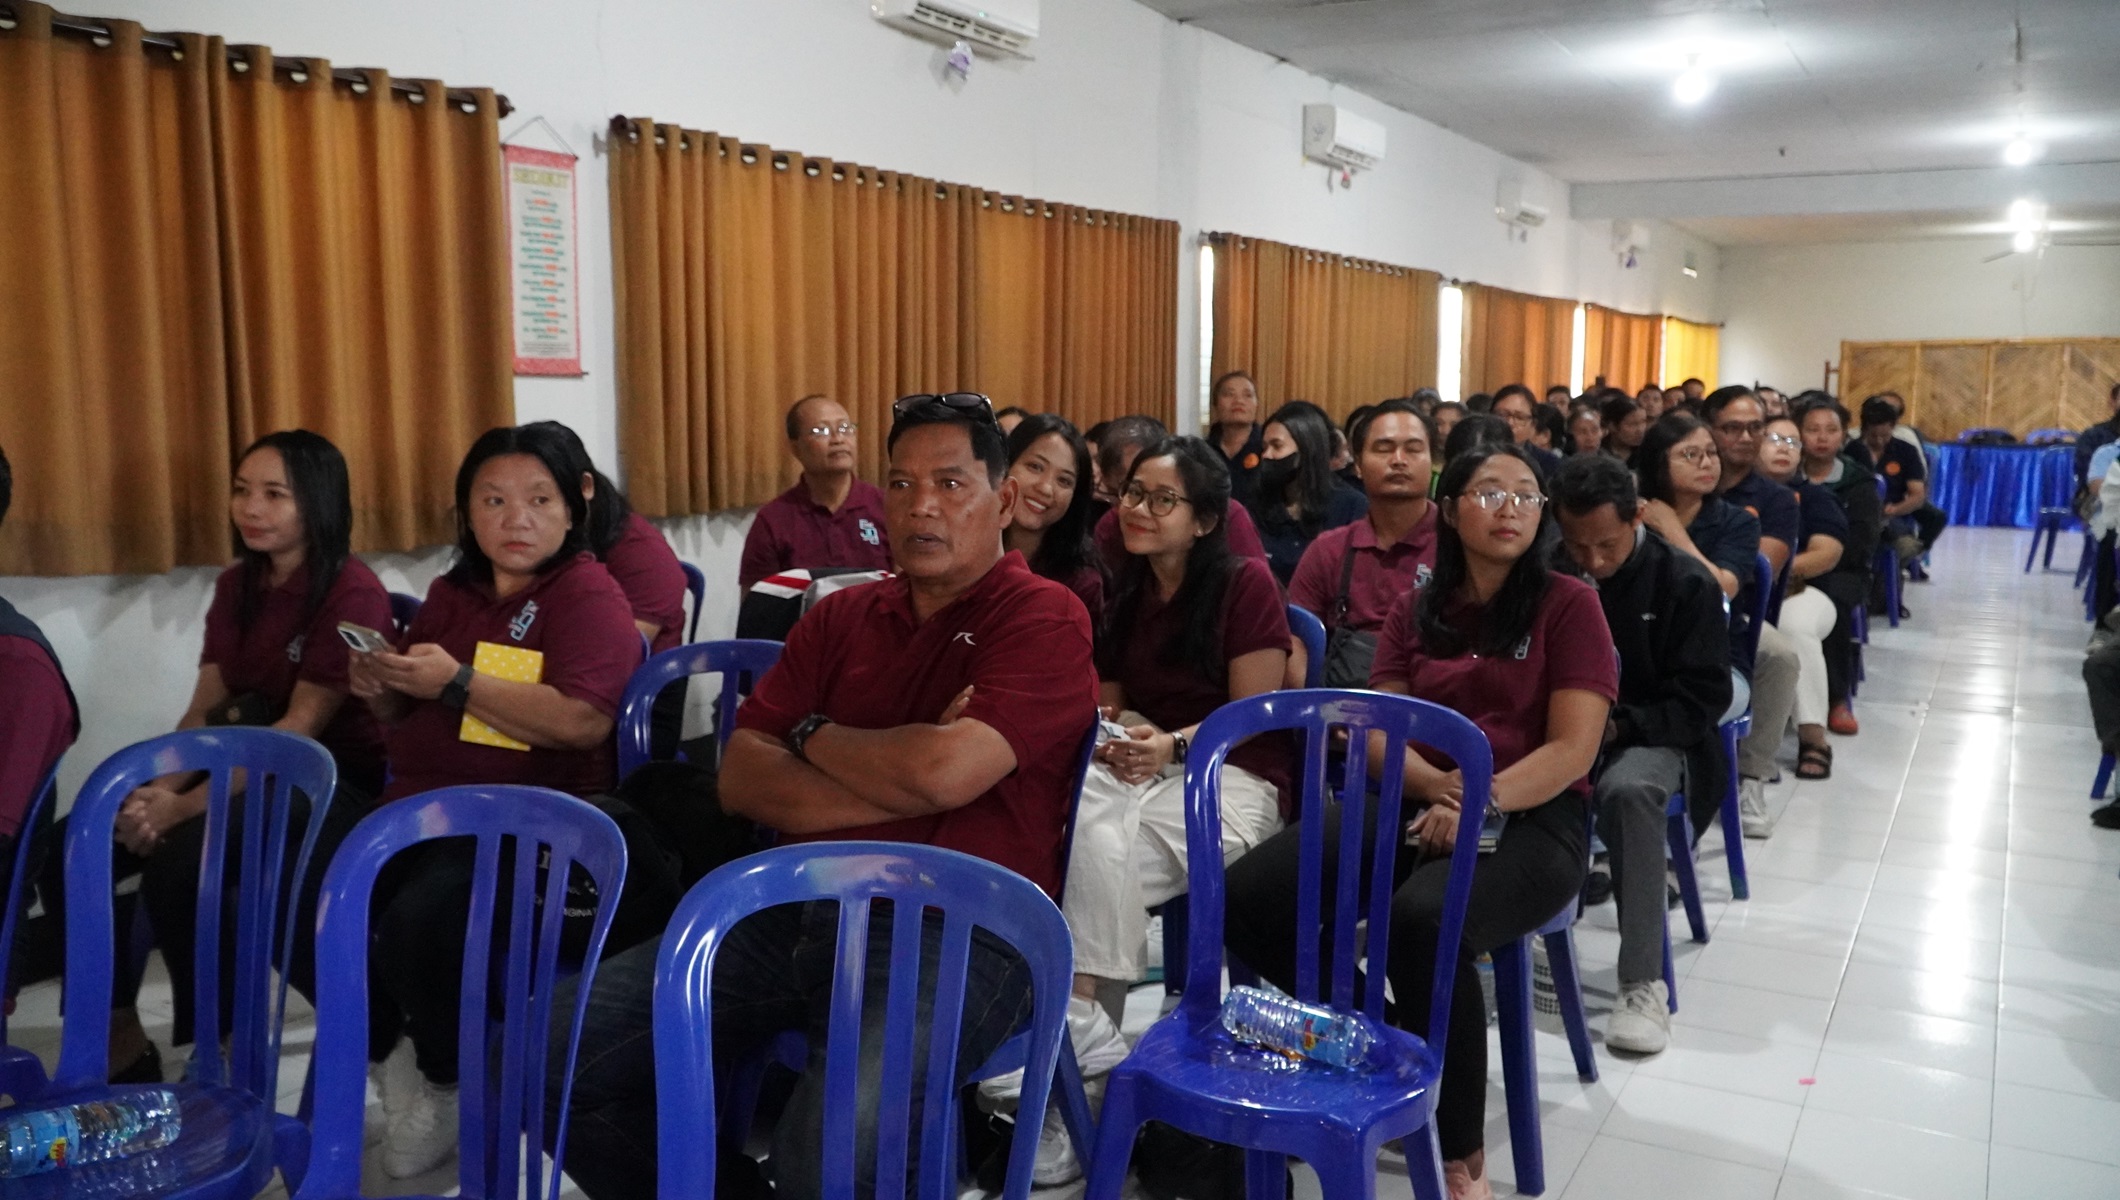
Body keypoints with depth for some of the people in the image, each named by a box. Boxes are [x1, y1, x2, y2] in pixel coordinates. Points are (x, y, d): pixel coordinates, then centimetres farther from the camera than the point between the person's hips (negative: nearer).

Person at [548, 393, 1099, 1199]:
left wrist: (815, 736, 1)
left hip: (952, 932, -6)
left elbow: (945, 769, -17)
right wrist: (898, 787, -8)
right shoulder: (842, 616, 16)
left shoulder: (1042, 617, -1)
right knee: (549, 1056, -7)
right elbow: (742, 779, 7)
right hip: (796, 910, 6)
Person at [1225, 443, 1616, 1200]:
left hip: (1531, 819, -4)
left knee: (1420, 921, -38)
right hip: (1415, 805, 4)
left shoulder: (1568, 604, 2)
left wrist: (1478, 805, -22)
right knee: (1246, 899, -20)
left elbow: (1573, 749, -7)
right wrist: (1439, 784, -15)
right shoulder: (1415, 611, 15)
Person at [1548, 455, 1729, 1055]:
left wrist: (1619, 724, -21)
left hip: (1650, 736, -2)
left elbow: (1705, 697, -6)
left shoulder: (1685, 582, -4)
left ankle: (1643, 983, -29)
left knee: (1629, 790, -38)